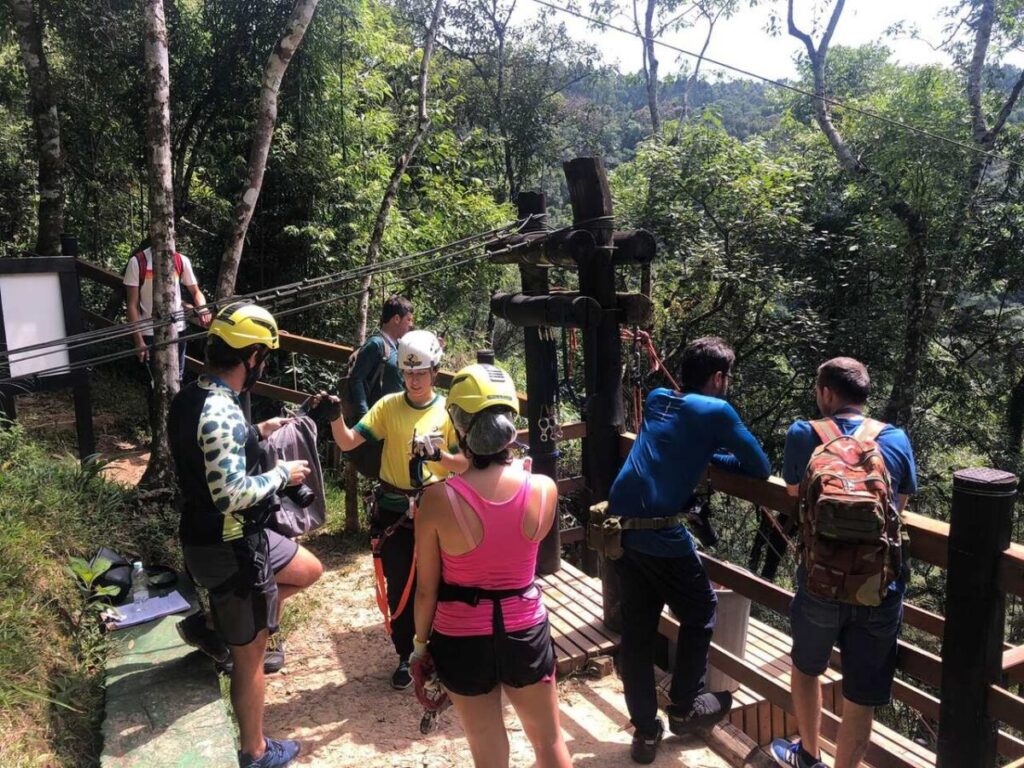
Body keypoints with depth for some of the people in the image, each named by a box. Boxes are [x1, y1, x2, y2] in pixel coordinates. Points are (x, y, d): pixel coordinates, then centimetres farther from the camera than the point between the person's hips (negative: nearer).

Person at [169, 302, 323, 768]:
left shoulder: (191, 398, 3)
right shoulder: (221, 414, -28)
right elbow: (231, 494, -31)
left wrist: (255, 433, 12)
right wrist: (283, 474, -16)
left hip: (219, 537, 9)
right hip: (230, 549, -9)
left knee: (309, 571, 24)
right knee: (251, 652, 9)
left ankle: (225, 620, 27)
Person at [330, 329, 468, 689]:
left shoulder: (448, 410, -4)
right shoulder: (388, 406, -4)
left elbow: (465, 463, -3)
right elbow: (348, 442, -9)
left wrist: (438, 455, -21)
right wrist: (335, 417, -27)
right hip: (394, 512, 1)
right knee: (400, 588, 10)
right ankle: (406, 656, 27)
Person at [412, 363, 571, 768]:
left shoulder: (438, 499, -22)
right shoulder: (544, 489, -16)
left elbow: (426, 590, -11)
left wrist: (420, 644, 7)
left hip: (462, 638, -1)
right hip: (525, 631, 2)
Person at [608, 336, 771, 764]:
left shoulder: (656, 400, 16)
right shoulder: (716, 410, -1)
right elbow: (761, 468, 6)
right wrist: (719, 458, 22)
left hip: (620, 526, 6)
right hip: (660, 531, -6)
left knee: (636, 629, 14)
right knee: (699, 613, 18)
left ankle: (645, 731, 24)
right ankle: (685, 707, 31)